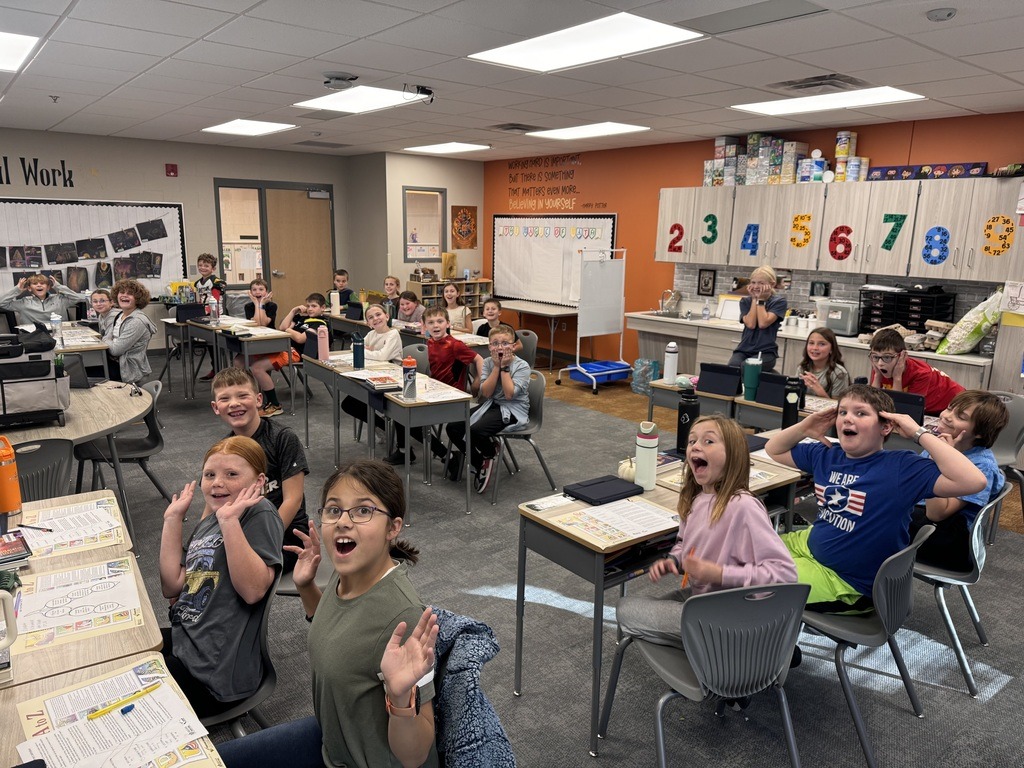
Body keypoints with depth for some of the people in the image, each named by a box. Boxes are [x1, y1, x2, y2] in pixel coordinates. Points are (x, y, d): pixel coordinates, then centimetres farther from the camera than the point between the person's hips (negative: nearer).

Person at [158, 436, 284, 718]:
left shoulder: (259, 514, -15)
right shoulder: (208, 522, 11)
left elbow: (253, 590, -26)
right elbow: (172, 586, 4)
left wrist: (230, 520, -30)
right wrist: (173, 519, 3)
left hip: (216, 670, -8)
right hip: (183, 640, 8)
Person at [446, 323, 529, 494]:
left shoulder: (522, 366, -10)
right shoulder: (488, 362, 3)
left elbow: (509, 394, -22)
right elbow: (486, 392, -8)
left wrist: (504, 367, -18)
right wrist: (497, 366, -13)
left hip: (513, 410, -6)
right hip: (490, 405, 6)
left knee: (476, 431, -30)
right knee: (453, 428, -9)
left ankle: (490, 454, 6)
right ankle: (480, 463, 8)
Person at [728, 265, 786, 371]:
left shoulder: (779, 302, -1)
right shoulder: (745, 301, 8)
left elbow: (763, 323, -15)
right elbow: (750, 324, -9)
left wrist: (761, 299, -7)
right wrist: (754, 299, -4)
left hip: (766, 351, -3)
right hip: (744, 349, 3)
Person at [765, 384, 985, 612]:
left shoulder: (902, 468, -20)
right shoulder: (826, 455, -1)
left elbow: (974, 481, -32)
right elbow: (774, 450, 14)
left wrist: (919, 433, -29)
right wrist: (804, 428, -5)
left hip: (847, 583, -7)